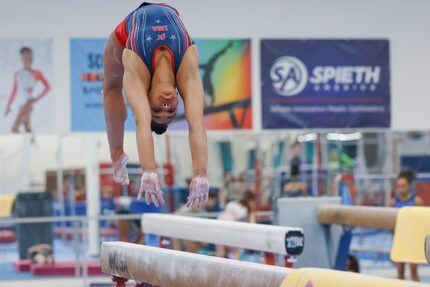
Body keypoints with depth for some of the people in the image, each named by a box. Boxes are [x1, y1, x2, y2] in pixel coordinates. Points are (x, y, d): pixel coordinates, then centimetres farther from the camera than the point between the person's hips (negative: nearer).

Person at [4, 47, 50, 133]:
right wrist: (8, 106, 18)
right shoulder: (17, 74, 13)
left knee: (14, 128, -16)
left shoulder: (36, 73, -2)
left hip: (28, 103, -6)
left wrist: (36, 99, -9)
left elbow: (47, 87, -3)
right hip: (21, 104, 6)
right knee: (28, 129, 7)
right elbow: (14, 91, 19)